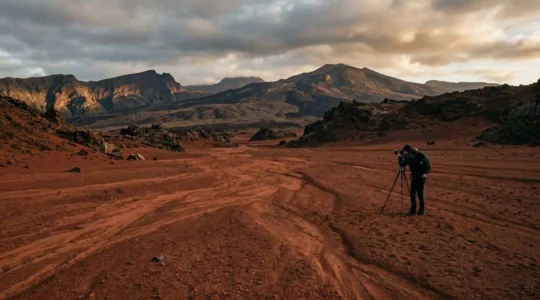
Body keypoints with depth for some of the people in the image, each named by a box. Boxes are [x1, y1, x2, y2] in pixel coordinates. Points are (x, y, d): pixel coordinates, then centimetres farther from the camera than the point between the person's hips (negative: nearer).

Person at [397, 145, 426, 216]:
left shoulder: (409, 156, -10)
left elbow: (402, 164, -7)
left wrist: (400, 157, 7)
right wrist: (404, 156, 20)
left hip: (416, 177, -8)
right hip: (422, 176, 8)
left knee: (413, 193, 0)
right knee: (420, 193, 13)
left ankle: (413, 211, 0)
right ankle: (421, 211, 16)